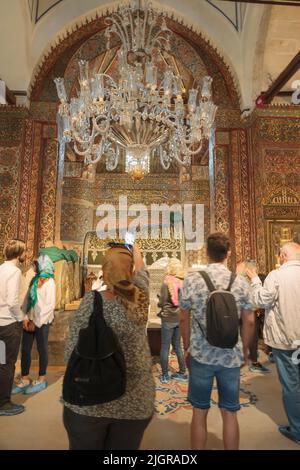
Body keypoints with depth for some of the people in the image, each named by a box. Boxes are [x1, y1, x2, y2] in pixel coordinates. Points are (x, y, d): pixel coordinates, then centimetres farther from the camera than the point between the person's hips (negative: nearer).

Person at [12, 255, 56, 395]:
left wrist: (36, 322, -14)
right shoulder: (35, 280, 9)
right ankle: (24, 379, 24)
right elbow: (29, 300, 7)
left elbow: (50, 305, -15)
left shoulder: (49, 282, -11)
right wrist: (26, 318, -5)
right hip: (30, 320, 6)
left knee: (42, 349, 7)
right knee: (25, 349, 10)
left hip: (42, 321, -6)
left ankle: (41, 380, 22)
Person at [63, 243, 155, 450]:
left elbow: (73, 350, -10)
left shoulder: (92, 300, -14)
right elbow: (142, 273, 14)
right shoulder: (140, 298, -6)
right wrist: (135, 251, 32)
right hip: (134, 402, 2)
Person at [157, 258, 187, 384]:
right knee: (177, 346, 19)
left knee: (165, 347, 9)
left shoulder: (166, 283, -15)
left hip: (168, 318, -4)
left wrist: (159, 303, 7)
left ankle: (164, 375, 17)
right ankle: (182, 373, 26)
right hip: (180, 318, 5)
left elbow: (162, 303, -14)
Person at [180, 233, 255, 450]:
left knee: (199, 412, 15)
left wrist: (187, 347, 11)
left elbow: (184, 319, -3)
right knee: (230, 413, 18)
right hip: (231, 356, 1)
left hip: (201, 354, -1)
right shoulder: (241, 282, -7)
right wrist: (245, 349, 16)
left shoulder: (192, 280, -10)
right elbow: (249, 321, 0)